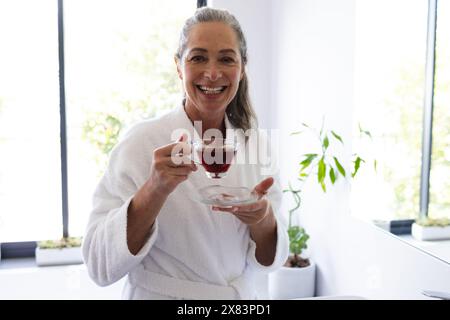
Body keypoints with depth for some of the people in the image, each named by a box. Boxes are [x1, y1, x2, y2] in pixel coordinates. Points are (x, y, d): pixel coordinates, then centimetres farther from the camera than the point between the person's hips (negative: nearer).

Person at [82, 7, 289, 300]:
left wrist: (261, 219, -27)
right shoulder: (142, 142, -19)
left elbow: (270, 258, -7)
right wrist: (155, 190, -36)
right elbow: (100, 266, -22)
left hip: (244, 296, 4)